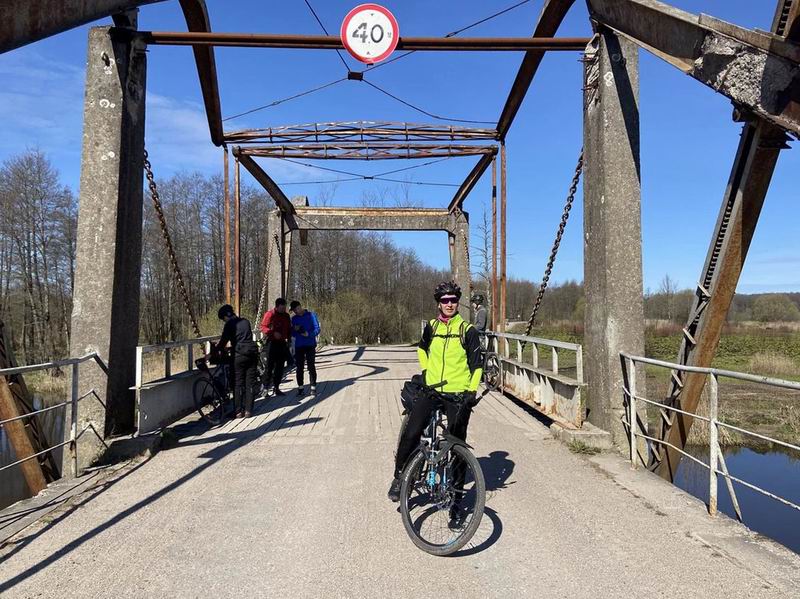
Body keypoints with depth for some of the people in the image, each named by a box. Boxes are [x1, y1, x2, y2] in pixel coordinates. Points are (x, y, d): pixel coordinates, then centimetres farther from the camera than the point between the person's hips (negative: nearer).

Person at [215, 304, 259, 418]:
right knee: (250, 383, 8)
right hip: (252, 352, 5)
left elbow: (223, 341, -5)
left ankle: (238, 411, 4)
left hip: (239, 354, -5)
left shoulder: (229, 324, -3)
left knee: (238, 383, 2)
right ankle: (248, 410, 10)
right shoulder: (246, 321, 15)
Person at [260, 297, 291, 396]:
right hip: (272, 343, -6)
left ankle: (276, 388, 16)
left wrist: (289, 339, 9)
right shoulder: (269, 314, -6)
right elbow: (263, 327, -10)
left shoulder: (286, 316, 13)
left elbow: (289, 329, 22)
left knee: (280, 367, 9)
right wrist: (273, 333, -23)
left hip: (282, 343, 6)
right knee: (269, 366, -7)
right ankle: (265, 387, 0)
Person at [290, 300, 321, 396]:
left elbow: (317, 329, -7)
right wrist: (294, 330, -9)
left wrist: (309, 334, -24)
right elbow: (293, 334, 13)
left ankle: (313, 387, 4)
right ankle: (300, 387, 11)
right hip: (298, 346, 4)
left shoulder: (311, 315, -2)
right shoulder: (294, 318, 11)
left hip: (310, 345, -4)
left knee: (311, 366, -1)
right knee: (299, 367, 5)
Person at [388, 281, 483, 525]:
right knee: (411, 433, -13)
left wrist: (472, 391, -13)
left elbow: (476, 364, -2)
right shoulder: (431, 327, 8)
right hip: (431, 390, 2)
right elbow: (422, 348, 28)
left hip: (458, 394, -2)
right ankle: (400, 476, 12)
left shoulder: (467, 330, -1)